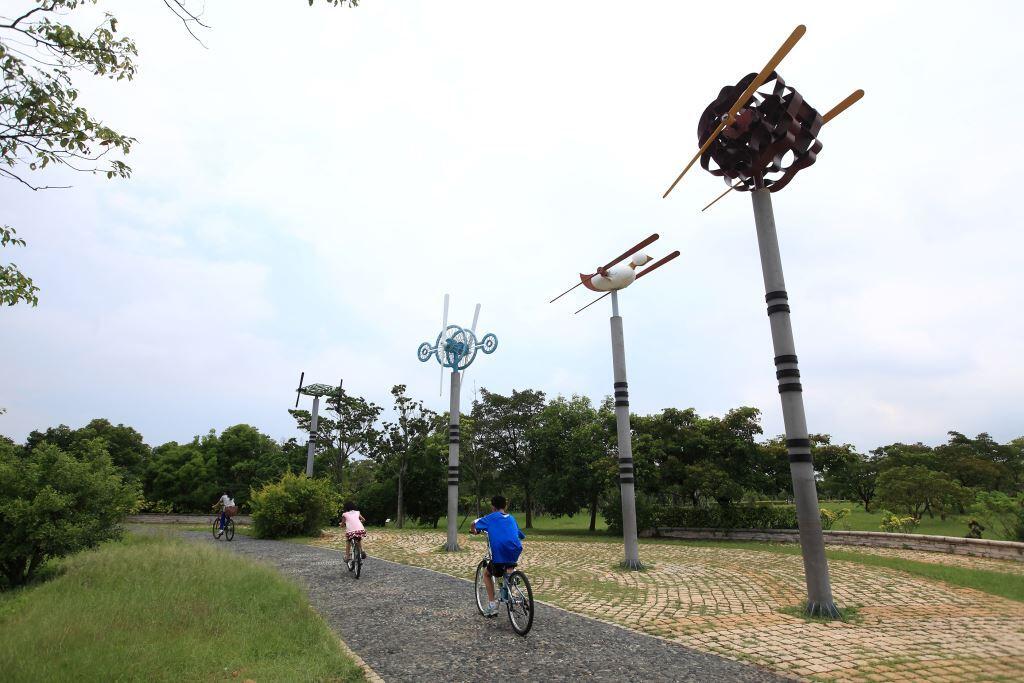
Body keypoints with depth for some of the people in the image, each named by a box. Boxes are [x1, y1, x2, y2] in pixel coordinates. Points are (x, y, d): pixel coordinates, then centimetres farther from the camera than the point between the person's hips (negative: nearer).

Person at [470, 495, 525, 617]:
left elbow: (473, 524, 5)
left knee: (487, 574, 22)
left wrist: (474, 531, 26)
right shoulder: (511, 518, 22)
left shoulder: (491, 517, 10)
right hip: (516, 552, 4)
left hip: (500, 556, -4)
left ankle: (492, 605, 13)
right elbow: (521, 536, 26)